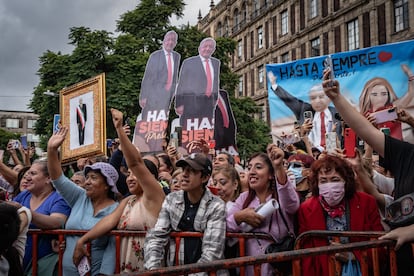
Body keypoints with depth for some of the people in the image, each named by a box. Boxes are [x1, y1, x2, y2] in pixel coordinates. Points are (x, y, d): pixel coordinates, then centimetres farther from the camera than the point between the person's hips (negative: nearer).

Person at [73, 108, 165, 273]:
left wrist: (119, 129, -21)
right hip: (126, 268, 7)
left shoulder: (153, 196, -8)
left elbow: (135, 162, -19)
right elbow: (110, 220, 0)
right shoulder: (128, 201, 14)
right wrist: (82, 240, -12)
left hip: (149, 270, -7)